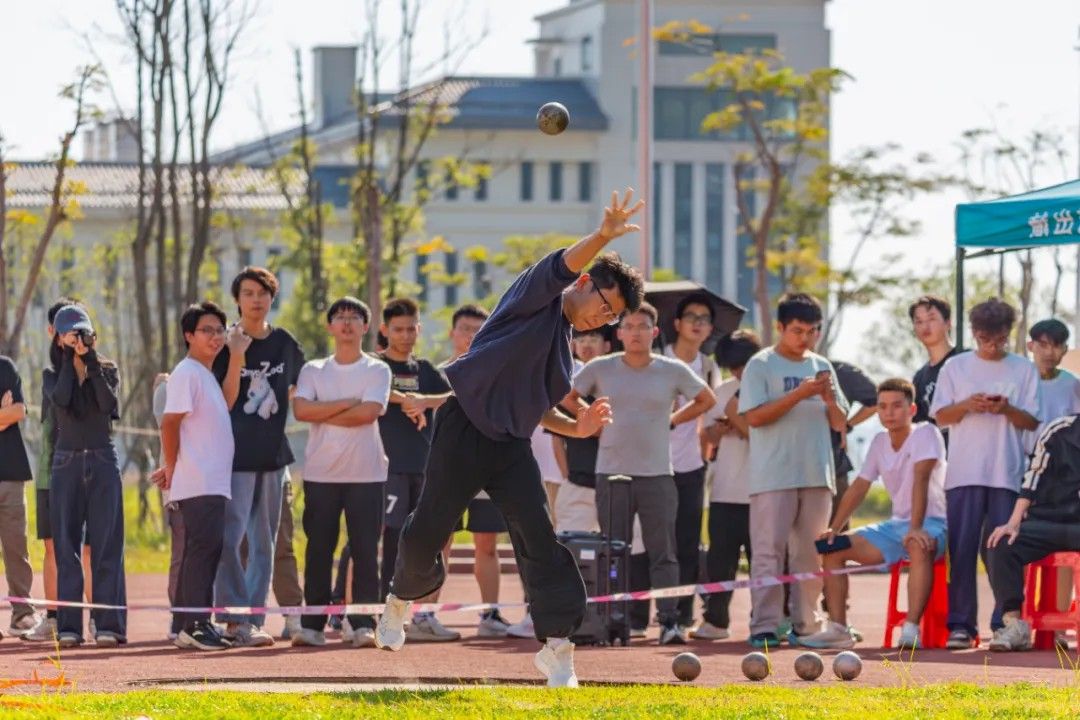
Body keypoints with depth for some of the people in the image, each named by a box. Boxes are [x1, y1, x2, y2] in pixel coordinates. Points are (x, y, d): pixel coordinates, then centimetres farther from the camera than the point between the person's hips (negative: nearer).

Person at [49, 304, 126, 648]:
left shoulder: (107, 370, 5)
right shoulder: (56, 373, 5)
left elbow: (108, 404, -14)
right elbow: (61, 400, -17)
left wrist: (92, 362, -14)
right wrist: (70, 360, -12)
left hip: (103, 463, -1)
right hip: (67, 463, 1)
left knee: (106, 545, -4)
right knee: (66, 546, -1)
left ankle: (108, 624, -5)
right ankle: (68, 626, 0)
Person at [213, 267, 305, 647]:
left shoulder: (285, 343, 8)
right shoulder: (226, 344, -5)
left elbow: (297, 388, 24)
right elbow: (224, 402, -14)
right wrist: (237, 358, -23)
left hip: (273, 455, 5)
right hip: (236, 454, -5)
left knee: (264, 542, 7)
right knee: (230, 537, -14)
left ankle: (254, 619, 10)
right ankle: (234, 618, -14)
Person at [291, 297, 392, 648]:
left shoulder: (377, 370, 6)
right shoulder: (313, 371, 11)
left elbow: (369, 412, -11)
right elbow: (301, 409, -7)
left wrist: (322, 414, -5)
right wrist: (349, 403, -9)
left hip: (366, 474, -1)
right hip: (321, 473, 1)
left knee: (365, 550, -4)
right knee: (318, 550, 1)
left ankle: (363, 624, -3)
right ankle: (312, 625, 3)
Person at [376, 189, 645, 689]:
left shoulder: (564, 348, 18)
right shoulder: (537, 296, -3)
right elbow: (562, 266, -26)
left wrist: (577, 428, 6)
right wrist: (604, 237, -44)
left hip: (511, 443, 7)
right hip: (463, 431, -7)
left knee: (540, 539, -9)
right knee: (426, 532, -1)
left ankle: (556, 648, -9)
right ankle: (401, 599, 30)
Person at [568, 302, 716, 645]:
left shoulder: (673, 371, 3)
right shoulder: (600, 369, 2)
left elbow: (707, 399, 16)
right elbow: (566, 397, 13)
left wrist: (672, 421, 7)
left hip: (657, 475, -1)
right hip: (611, 473, 1)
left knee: (663, 552, -5)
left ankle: (669, 621, -6)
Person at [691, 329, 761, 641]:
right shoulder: (723, 392, 13)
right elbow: (709, 435, 16)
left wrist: (739, 420, -13)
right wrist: (723, 427, -4)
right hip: (725, 492, 5)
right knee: (719, 557, 6)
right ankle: (715, 619, 14)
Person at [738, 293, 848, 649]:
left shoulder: (821, 367, 15)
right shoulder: (761, 366, 0)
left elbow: (840, 423, 15)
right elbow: (754, 416, -10)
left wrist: (829, 399, -6)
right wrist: (798, 395, -17)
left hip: (817, 475, 5)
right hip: (773, 476, -5)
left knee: (810, 554, 6)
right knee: (769, 551, -8)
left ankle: (804, 626, 10)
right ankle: (764, 627, -10)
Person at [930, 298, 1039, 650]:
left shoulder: (1024, 370, 9)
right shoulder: (956, 367, 10)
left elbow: (1032, 422, 6)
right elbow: (941, 416, 6)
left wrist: (1007, 409, -13)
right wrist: (968, 405, -12)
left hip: (1008, 473, 0)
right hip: (964, 473, 0)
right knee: (962, 549, -4)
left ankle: (1004, 624, 1)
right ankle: (960, 624, -2)